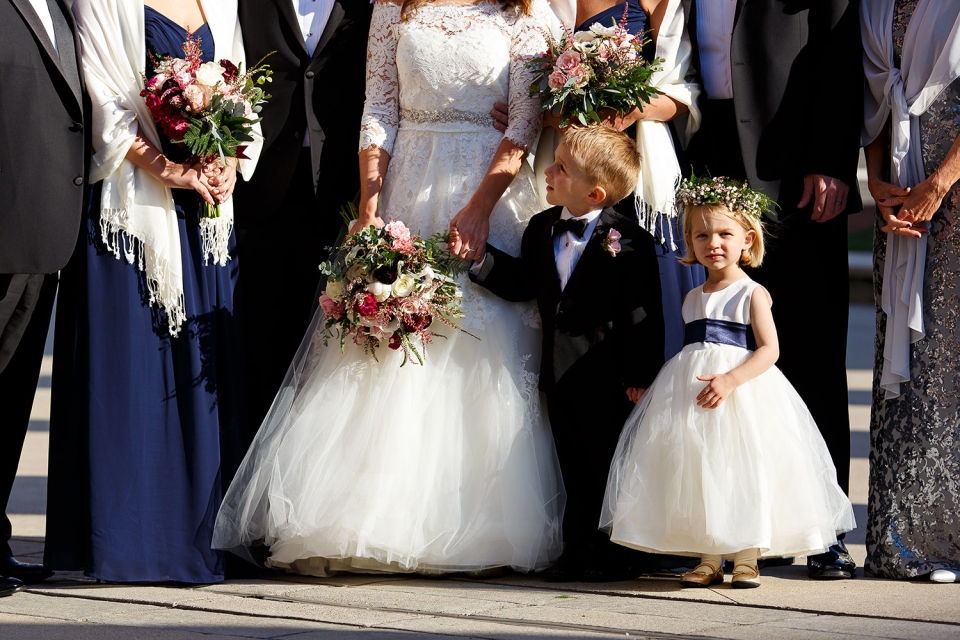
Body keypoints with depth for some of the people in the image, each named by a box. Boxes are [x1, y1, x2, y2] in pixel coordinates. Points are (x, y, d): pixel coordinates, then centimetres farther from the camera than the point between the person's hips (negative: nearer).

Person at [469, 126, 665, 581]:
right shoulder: (541, 229, 7)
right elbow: (522, 283, 14)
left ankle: (617, 555, 11)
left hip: (605, 375, -6)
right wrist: (481, 258, 1)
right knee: (573, 470, 11)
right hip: (559, 373, 6)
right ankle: (578, 552, 19)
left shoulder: (629, 240, -14)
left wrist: (639, 375, -14)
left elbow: (642, 313, -13)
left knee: (608, 467, 2)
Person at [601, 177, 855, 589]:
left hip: (745, 390, -6)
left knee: (745, 472, -7)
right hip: (692, 392, 6)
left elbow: (769, 349, -12)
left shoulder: (752, 294, -4)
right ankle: (708, 559, 9)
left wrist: (731, 379, -24)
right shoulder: (693, 299, 15)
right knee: (698, 472, 3)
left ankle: (746, 558, 2)